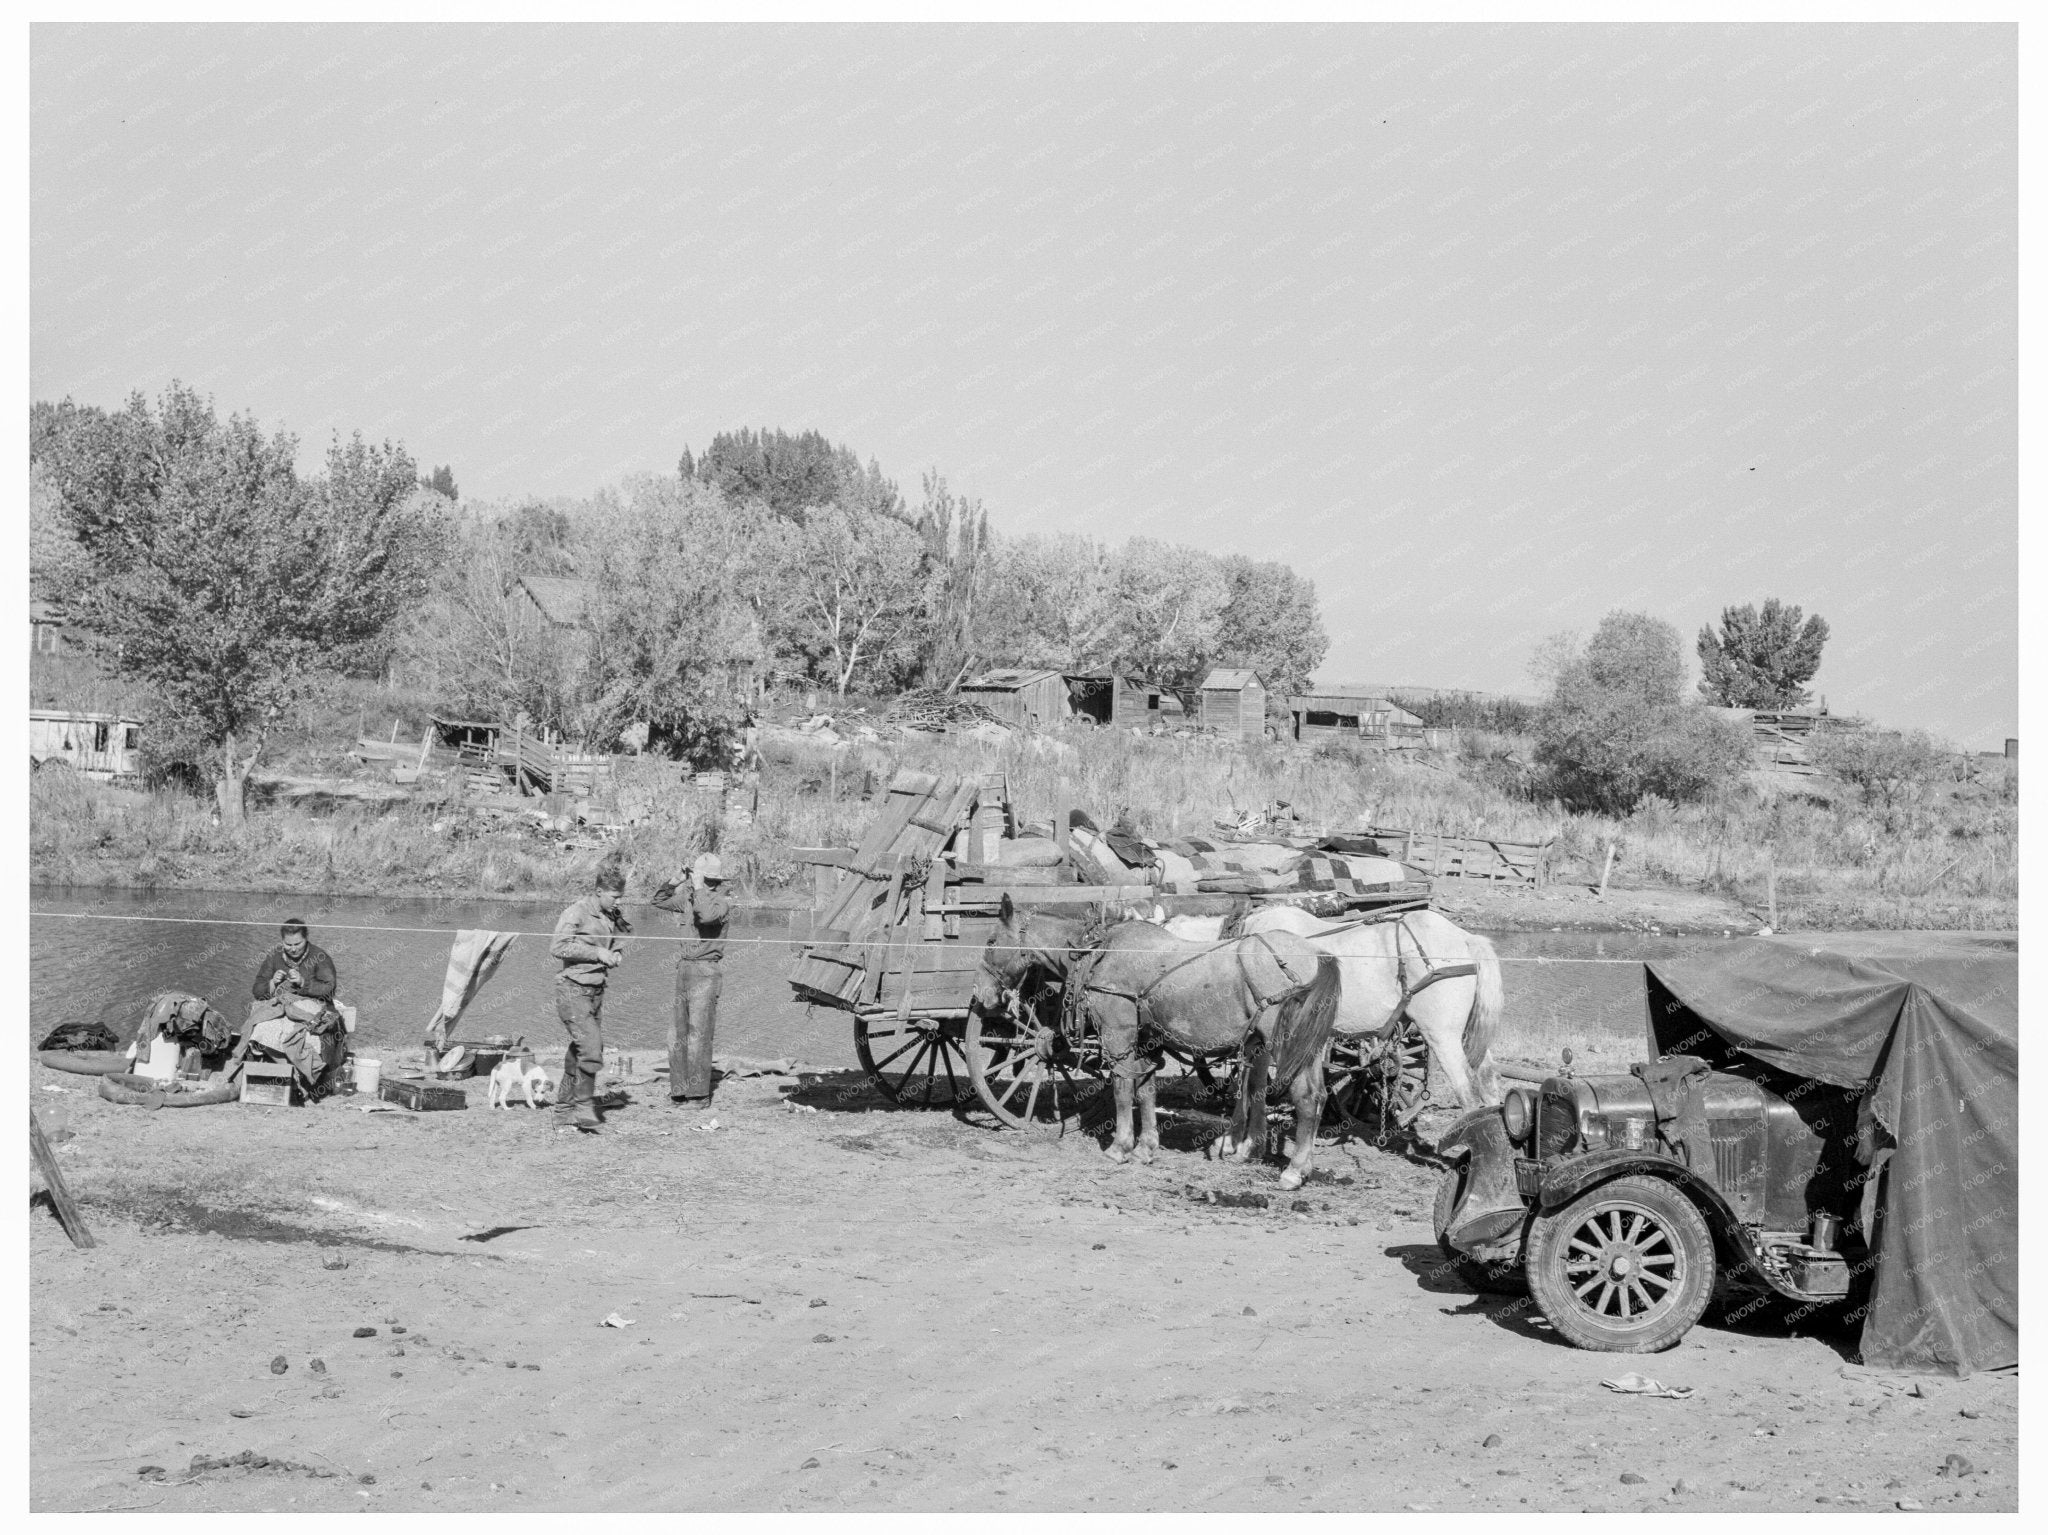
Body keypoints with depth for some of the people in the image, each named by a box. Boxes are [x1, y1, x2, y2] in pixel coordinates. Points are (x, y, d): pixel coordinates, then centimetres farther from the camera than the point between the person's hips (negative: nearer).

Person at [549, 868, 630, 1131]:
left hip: (596, 991, 8)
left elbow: (626, 936, 30)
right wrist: (596, 953, -20)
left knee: (578, 1053, 10)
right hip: (573, 989, -8)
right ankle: (584, 1106, -10)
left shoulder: (613, 916, 11)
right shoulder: (576, 913, -12)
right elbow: (558, 947, -21)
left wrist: (618, 953, 7)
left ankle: (564, 1109, 18)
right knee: (590, 1049, -17)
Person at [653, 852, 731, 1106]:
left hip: (705, 971, -7)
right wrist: (674, 882, 8)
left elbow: (706, 915, -33)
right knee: (677, 1033, 9)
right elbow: (660, 901, 23)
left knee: (698, 1034, -8)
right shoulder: (688, 898, 10)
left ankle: (700, 1093, -4)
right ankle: (680, 1088, 16)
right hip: (684, 968, 7)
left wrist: (698, 887, -21)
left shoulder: (721, 903, -11)